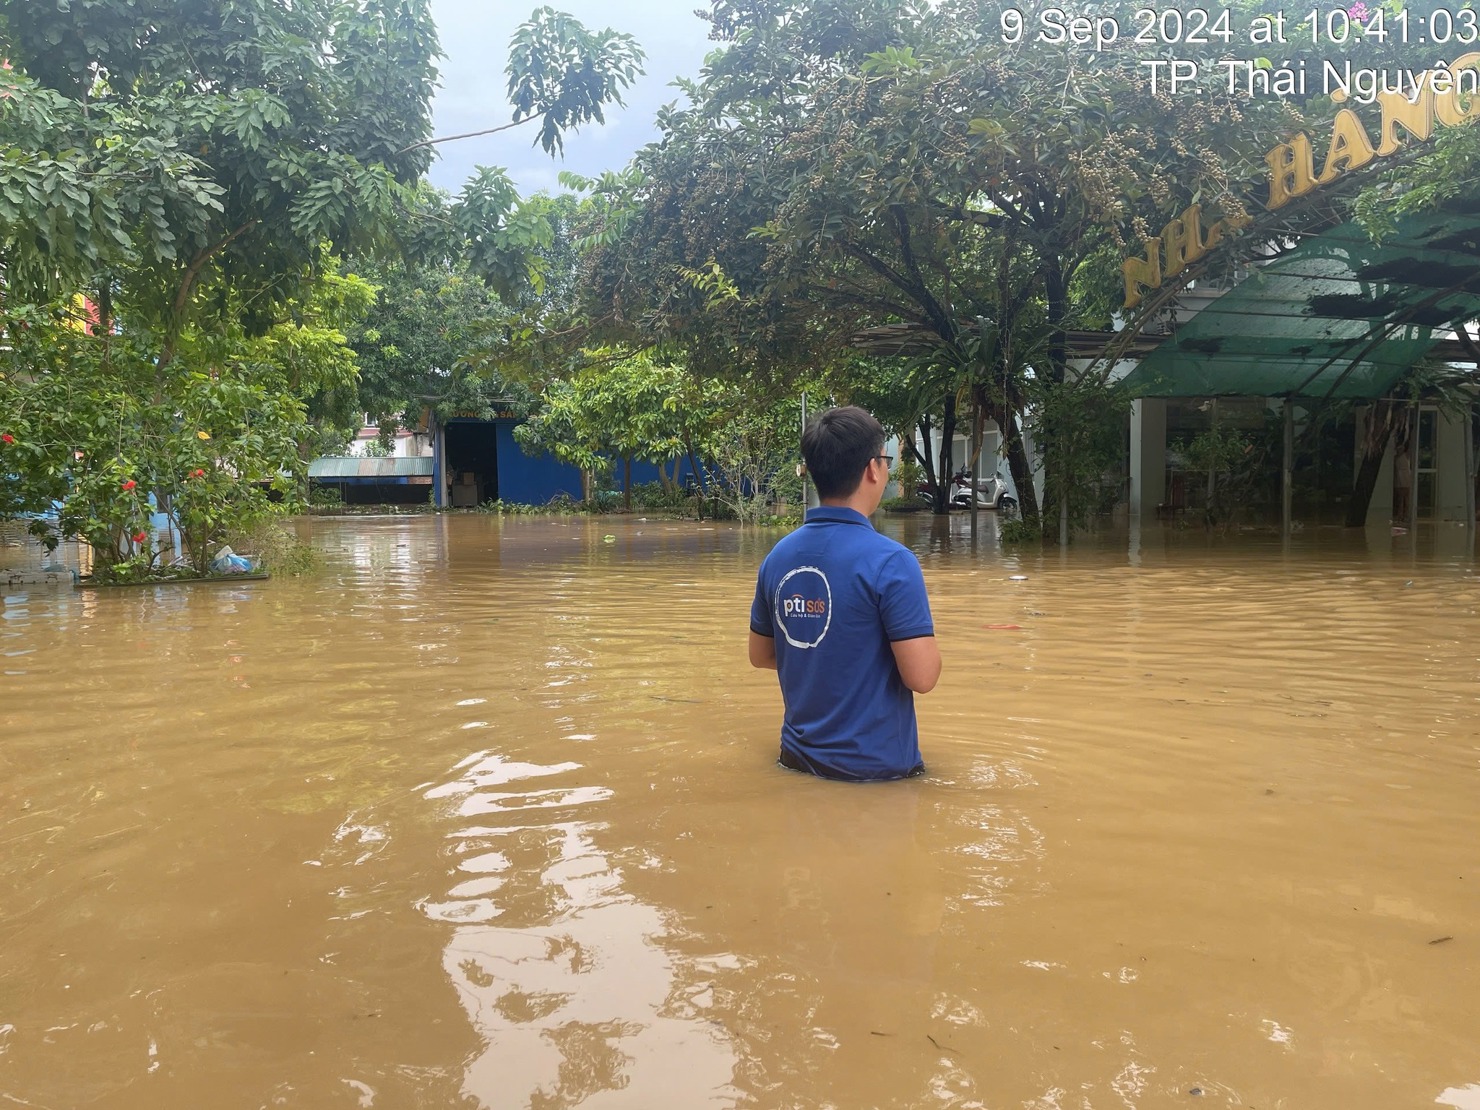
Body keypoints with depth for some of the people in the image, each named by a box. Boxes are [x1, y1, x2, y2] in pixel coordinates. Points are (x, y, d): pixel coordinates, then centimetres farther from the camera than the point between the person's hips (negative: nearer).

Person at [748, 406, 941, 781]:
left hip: (800, 758, 6)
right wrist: (921, 642, 0)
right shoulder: (890, 560, -20)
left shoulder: (778, 557, 0)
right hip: (876, 766, -6)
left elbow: (760, 655, 11)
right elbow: (921, 676, -22)